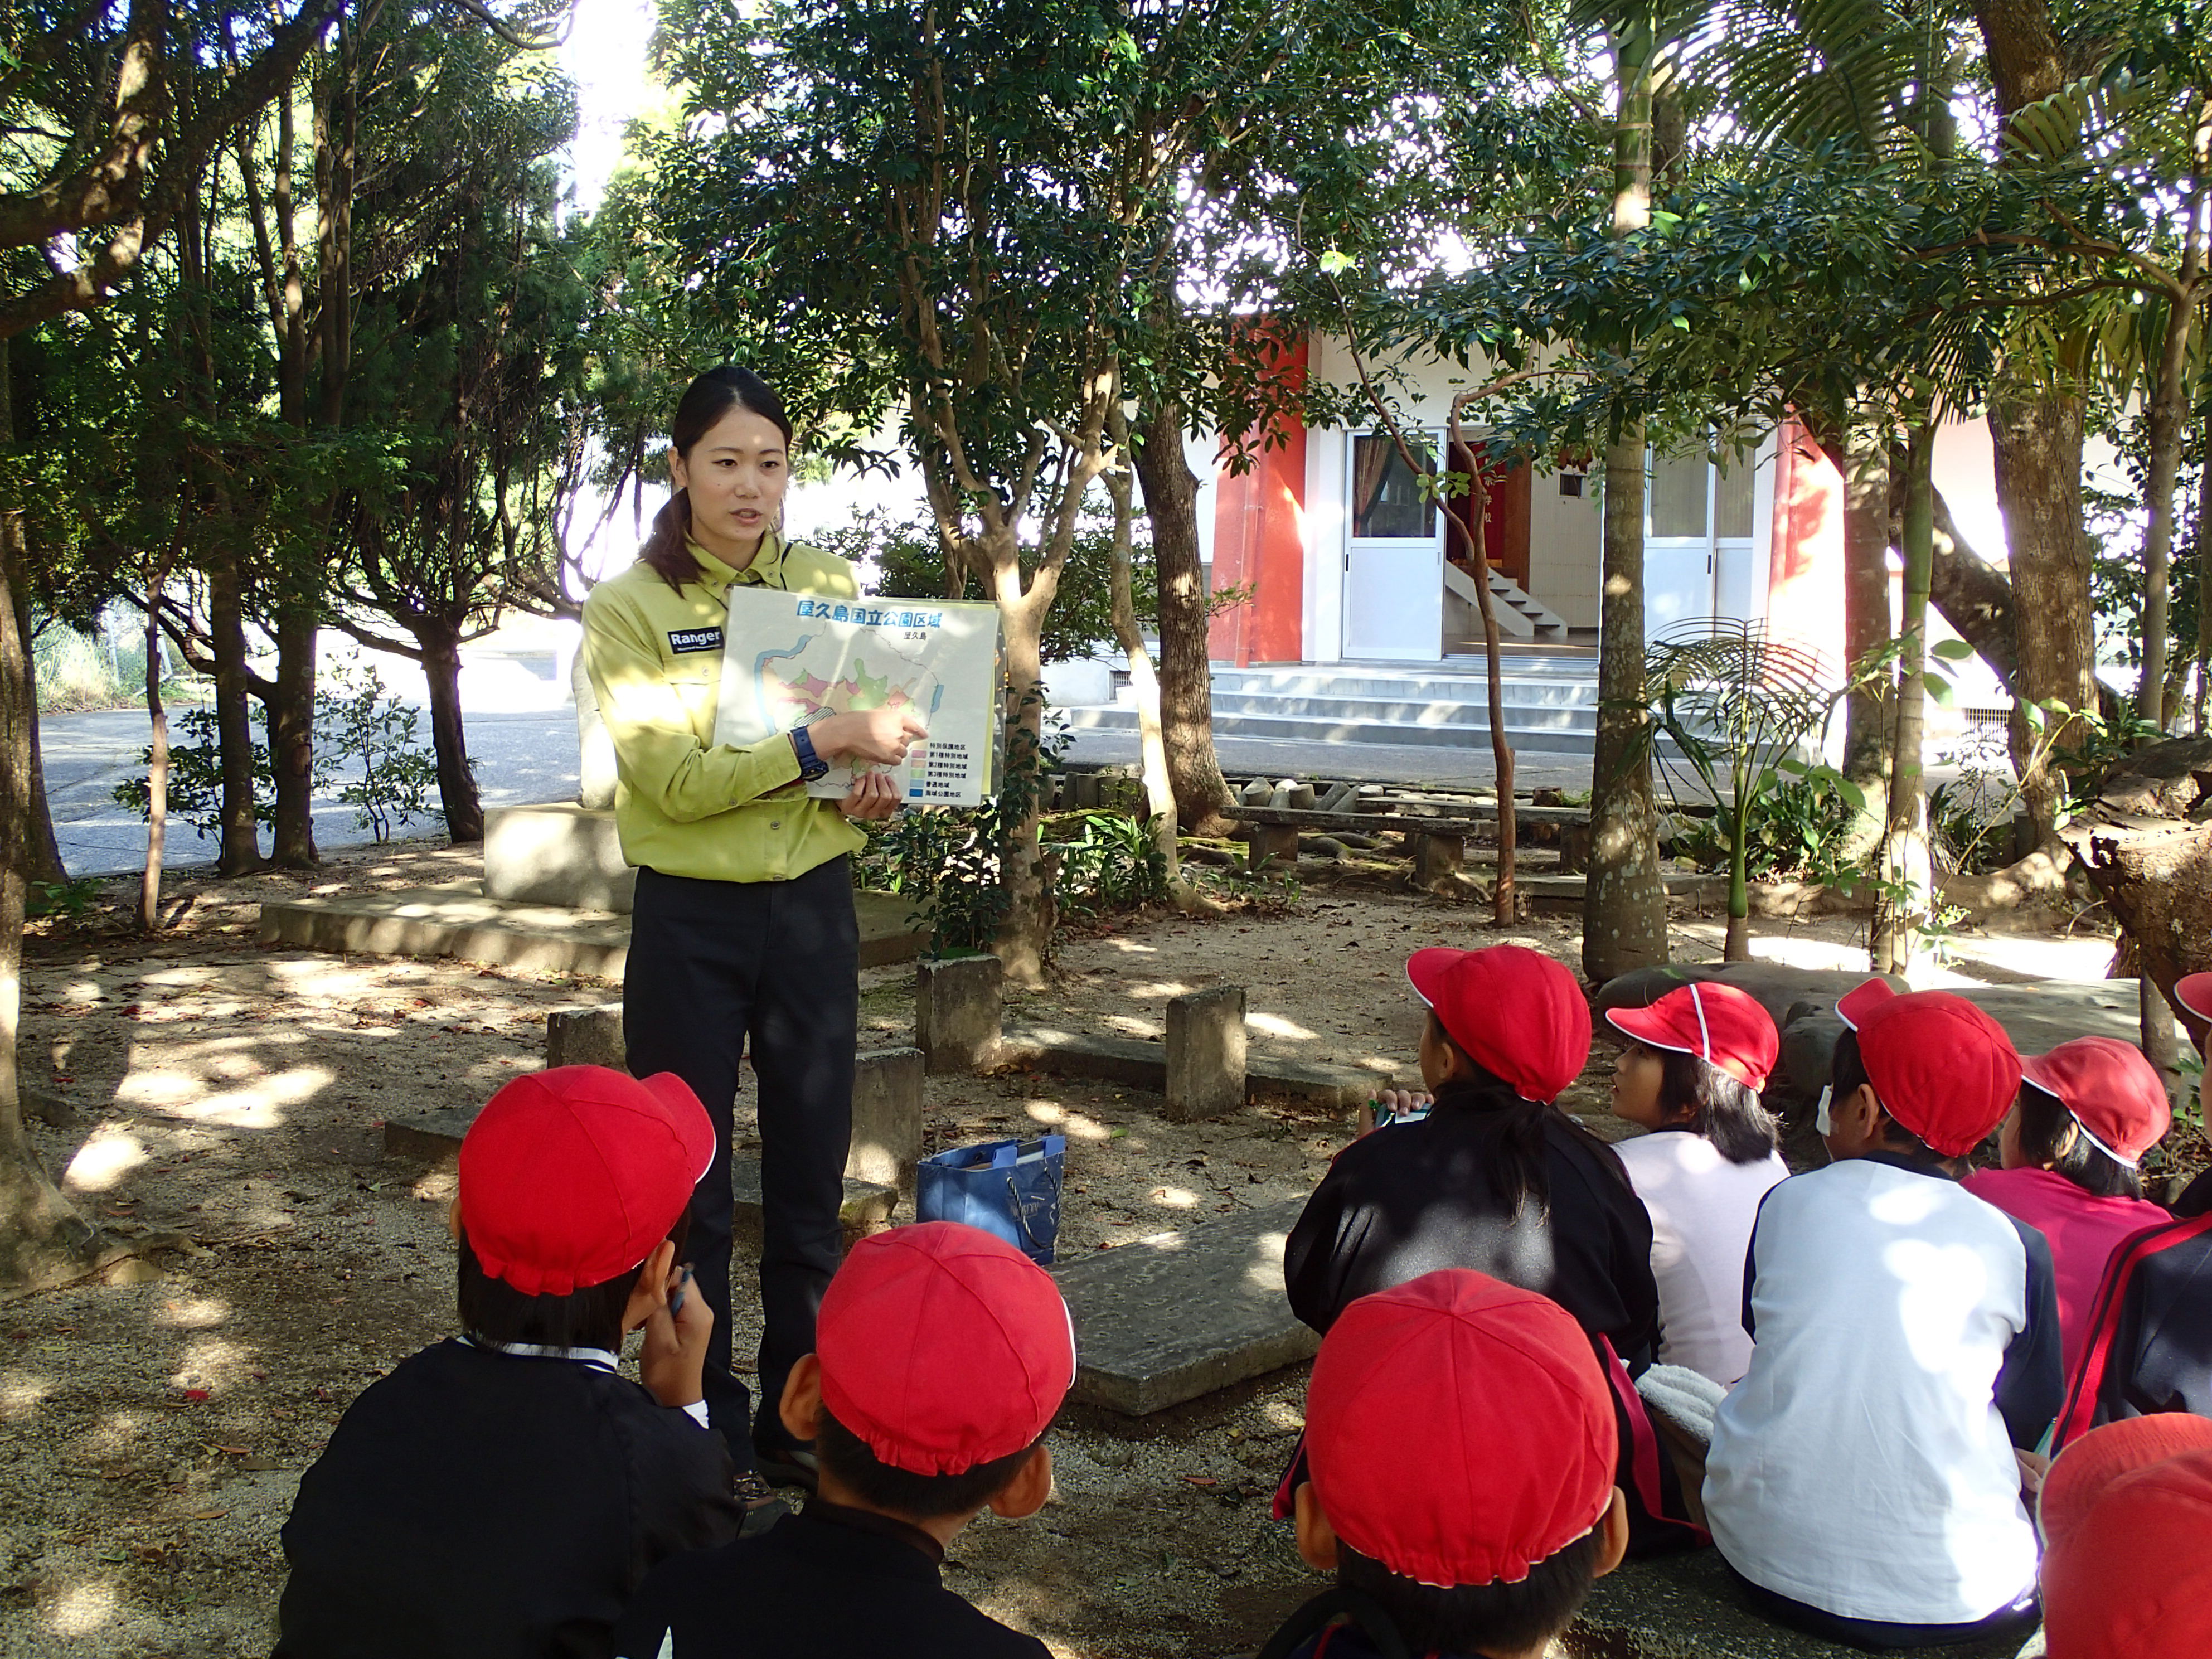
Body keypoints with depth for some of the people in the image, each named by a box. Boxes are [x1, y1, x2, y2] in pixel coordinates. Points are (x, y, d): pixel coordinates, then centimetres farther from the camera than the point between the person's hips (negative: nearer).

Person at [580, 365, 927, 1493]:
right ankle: (706, 1433, 21)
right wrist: (824, 745, -27)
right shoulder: (628, 608, -6)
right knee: (690, 1190, 6)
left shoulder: (830, 588, 5)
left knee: (810, 1180, 10)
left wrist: (879, 788, -10)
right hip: (690, 922, -3)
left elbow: (879, 736, 13)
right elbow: (673, 777, -18)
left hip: (813, 907, 3)